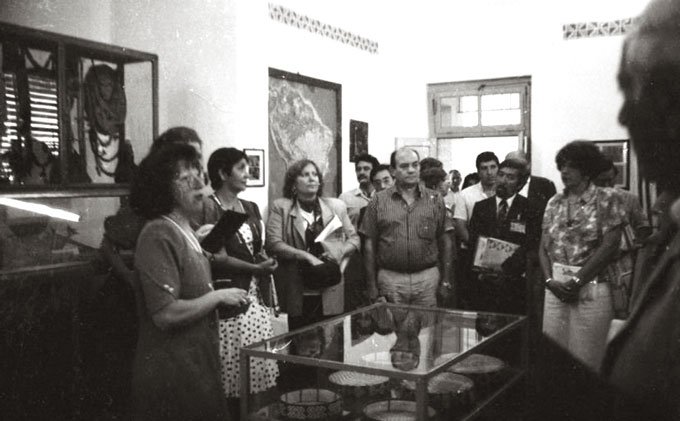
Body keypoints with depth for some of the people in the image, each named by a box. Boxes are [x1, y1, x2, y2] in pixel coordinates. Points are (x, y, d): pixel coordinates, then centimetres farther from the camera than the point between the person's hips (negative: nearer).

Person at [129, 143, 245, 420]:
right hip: (172, 376, -9)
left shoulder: (185, 231, 11)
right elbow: (166, 314, -26)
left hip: (198, 367, 9)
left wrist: (223, 303, 7)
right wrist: (219, 297, -16)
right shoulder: (159, 236, -19)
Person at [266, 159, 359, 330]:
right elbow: (273, 243, -8)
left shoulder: (337, 206, 10)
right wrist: (307, 256, -16)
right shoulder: (280, 207, 2)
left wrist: (341, 251, -7)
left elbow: (354, 238, 14)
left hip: (330, 293, 2)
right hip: (297, 294, -2)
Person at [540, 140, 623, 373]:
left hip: (591, 287, -4)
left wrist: (577, 280, -12)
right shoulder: (554, 202, 12)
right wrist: (550, 280, -4)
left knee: (586, 361, 0)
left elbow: (609, 245, -10)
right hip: (555, 289, 4)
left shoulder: (606, 199, -2)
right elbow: (543, 246, 11)